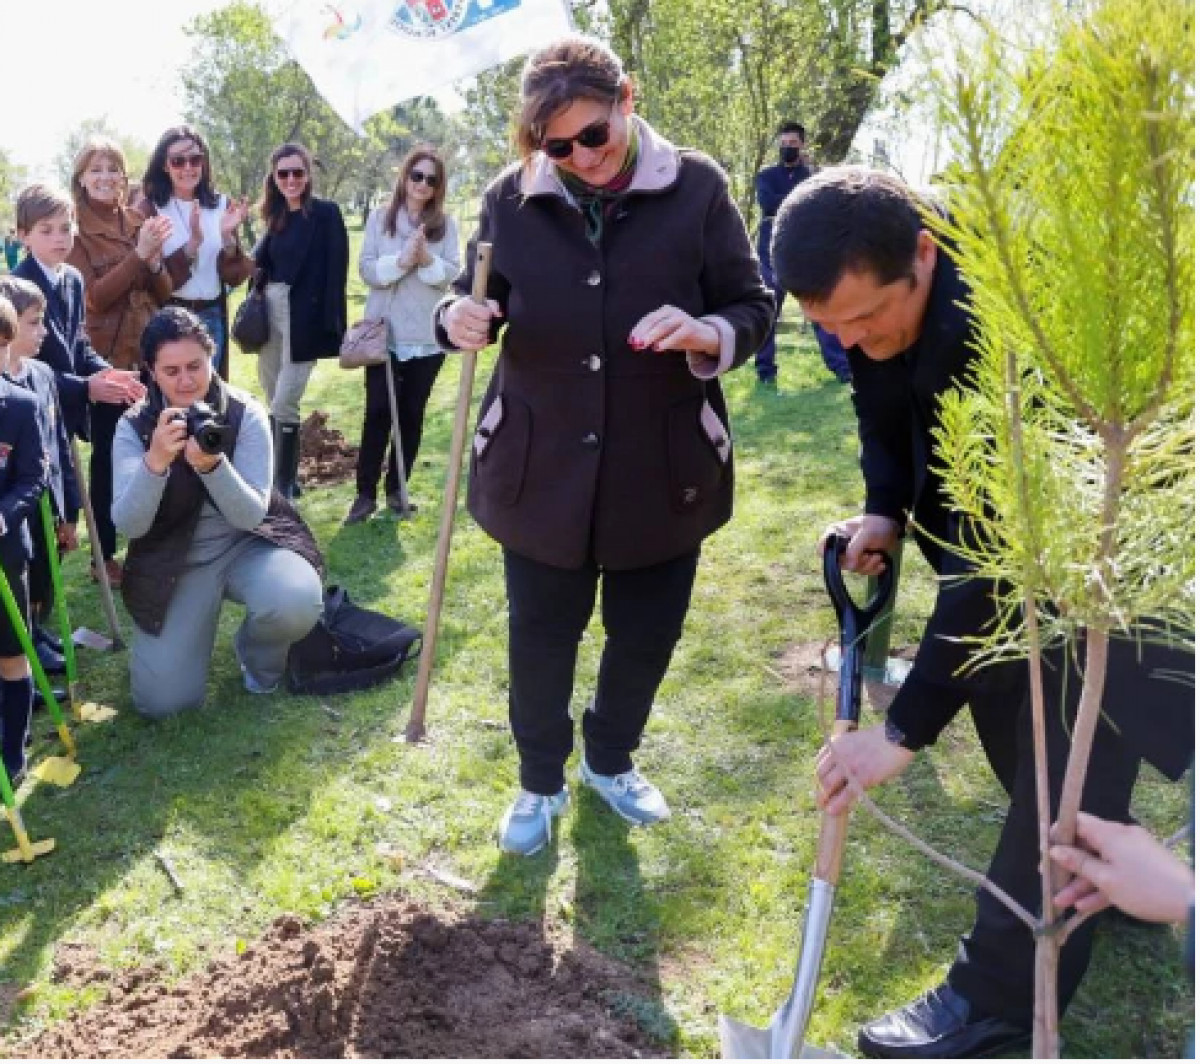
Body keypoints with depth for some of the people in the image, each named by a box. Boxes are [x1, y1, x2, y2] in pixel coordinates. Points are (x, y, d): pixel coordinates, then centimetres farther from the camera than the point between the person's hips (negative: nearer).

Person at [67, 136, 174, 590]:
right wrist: (139, 253, -22)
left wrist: (155, 261, -13)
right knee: (107, 455, 1)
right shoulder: (76, 230, -6)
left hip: (148, 352, 4)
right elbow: (94, 297, -15)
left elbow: (164, 292, 8)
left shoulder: (139, 224, 9)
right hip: (106, 357, -4)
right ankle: (104, 555, 12)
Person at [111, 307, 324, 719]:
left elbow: (251, 516, -20)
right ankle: (194, 622, 22)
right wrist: (155, 461, -38)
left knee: (297, 603, -34)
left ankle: (256, 653, 4)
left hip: (246, 544, 0)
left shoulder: (246, 414, -13)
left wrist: (212, 465, -38)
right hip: (173, 559, 0)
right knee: (161, 699, -12)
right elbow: (128, 525, -21)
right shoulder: (134, 426, -10)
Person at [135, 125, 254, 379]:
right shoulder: (149, 207, -5)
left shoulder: (222, 205, 4)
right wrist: (193, 243, -24)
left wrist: (228, 236, -18)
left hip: (212, 317, 3)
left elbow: (234, 276, 1)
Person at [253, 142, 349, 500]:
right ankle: (281, 477, 24)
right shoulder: (277, 217, 12)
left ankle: (285, 486, 0)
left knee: (285, 403, -10)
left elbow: (336, 271, -12)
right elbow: (260, 262, 14)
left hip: (304, 316, -7)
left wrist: (332, 324, -18)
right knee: (274, 402, 12)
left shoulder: (326, 213, -7)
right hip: (271, 311, 7)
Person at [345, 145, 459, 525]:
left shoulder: (446, 224, 4)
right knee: (377, 412, -3)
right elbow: (367, 270, -4)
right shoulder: (380, 218, 3)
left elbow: (453, 274, -3)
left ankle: (396, 486, 21)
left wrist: (427, 260, -21)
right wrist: (401, 260, -20)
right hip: (384, 332, -1)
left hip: (428, 336, 1)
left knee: (412, 412, 9)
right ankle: (365, 492, 4)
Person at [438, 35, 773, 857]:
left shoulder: (697, 188, -7)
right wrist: (463, 319, -18)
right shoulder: (512, 197, -3)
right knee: (540, 637, 11)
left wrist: (708, 336, -26)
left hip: (662, 465, 0)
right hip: (541, 465, 0)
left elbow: (755, 308, -4)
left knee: (646, 635, 15)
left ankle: (611, 760, 44)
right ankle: (541, 782, 37)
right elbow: (477, 296, 6)